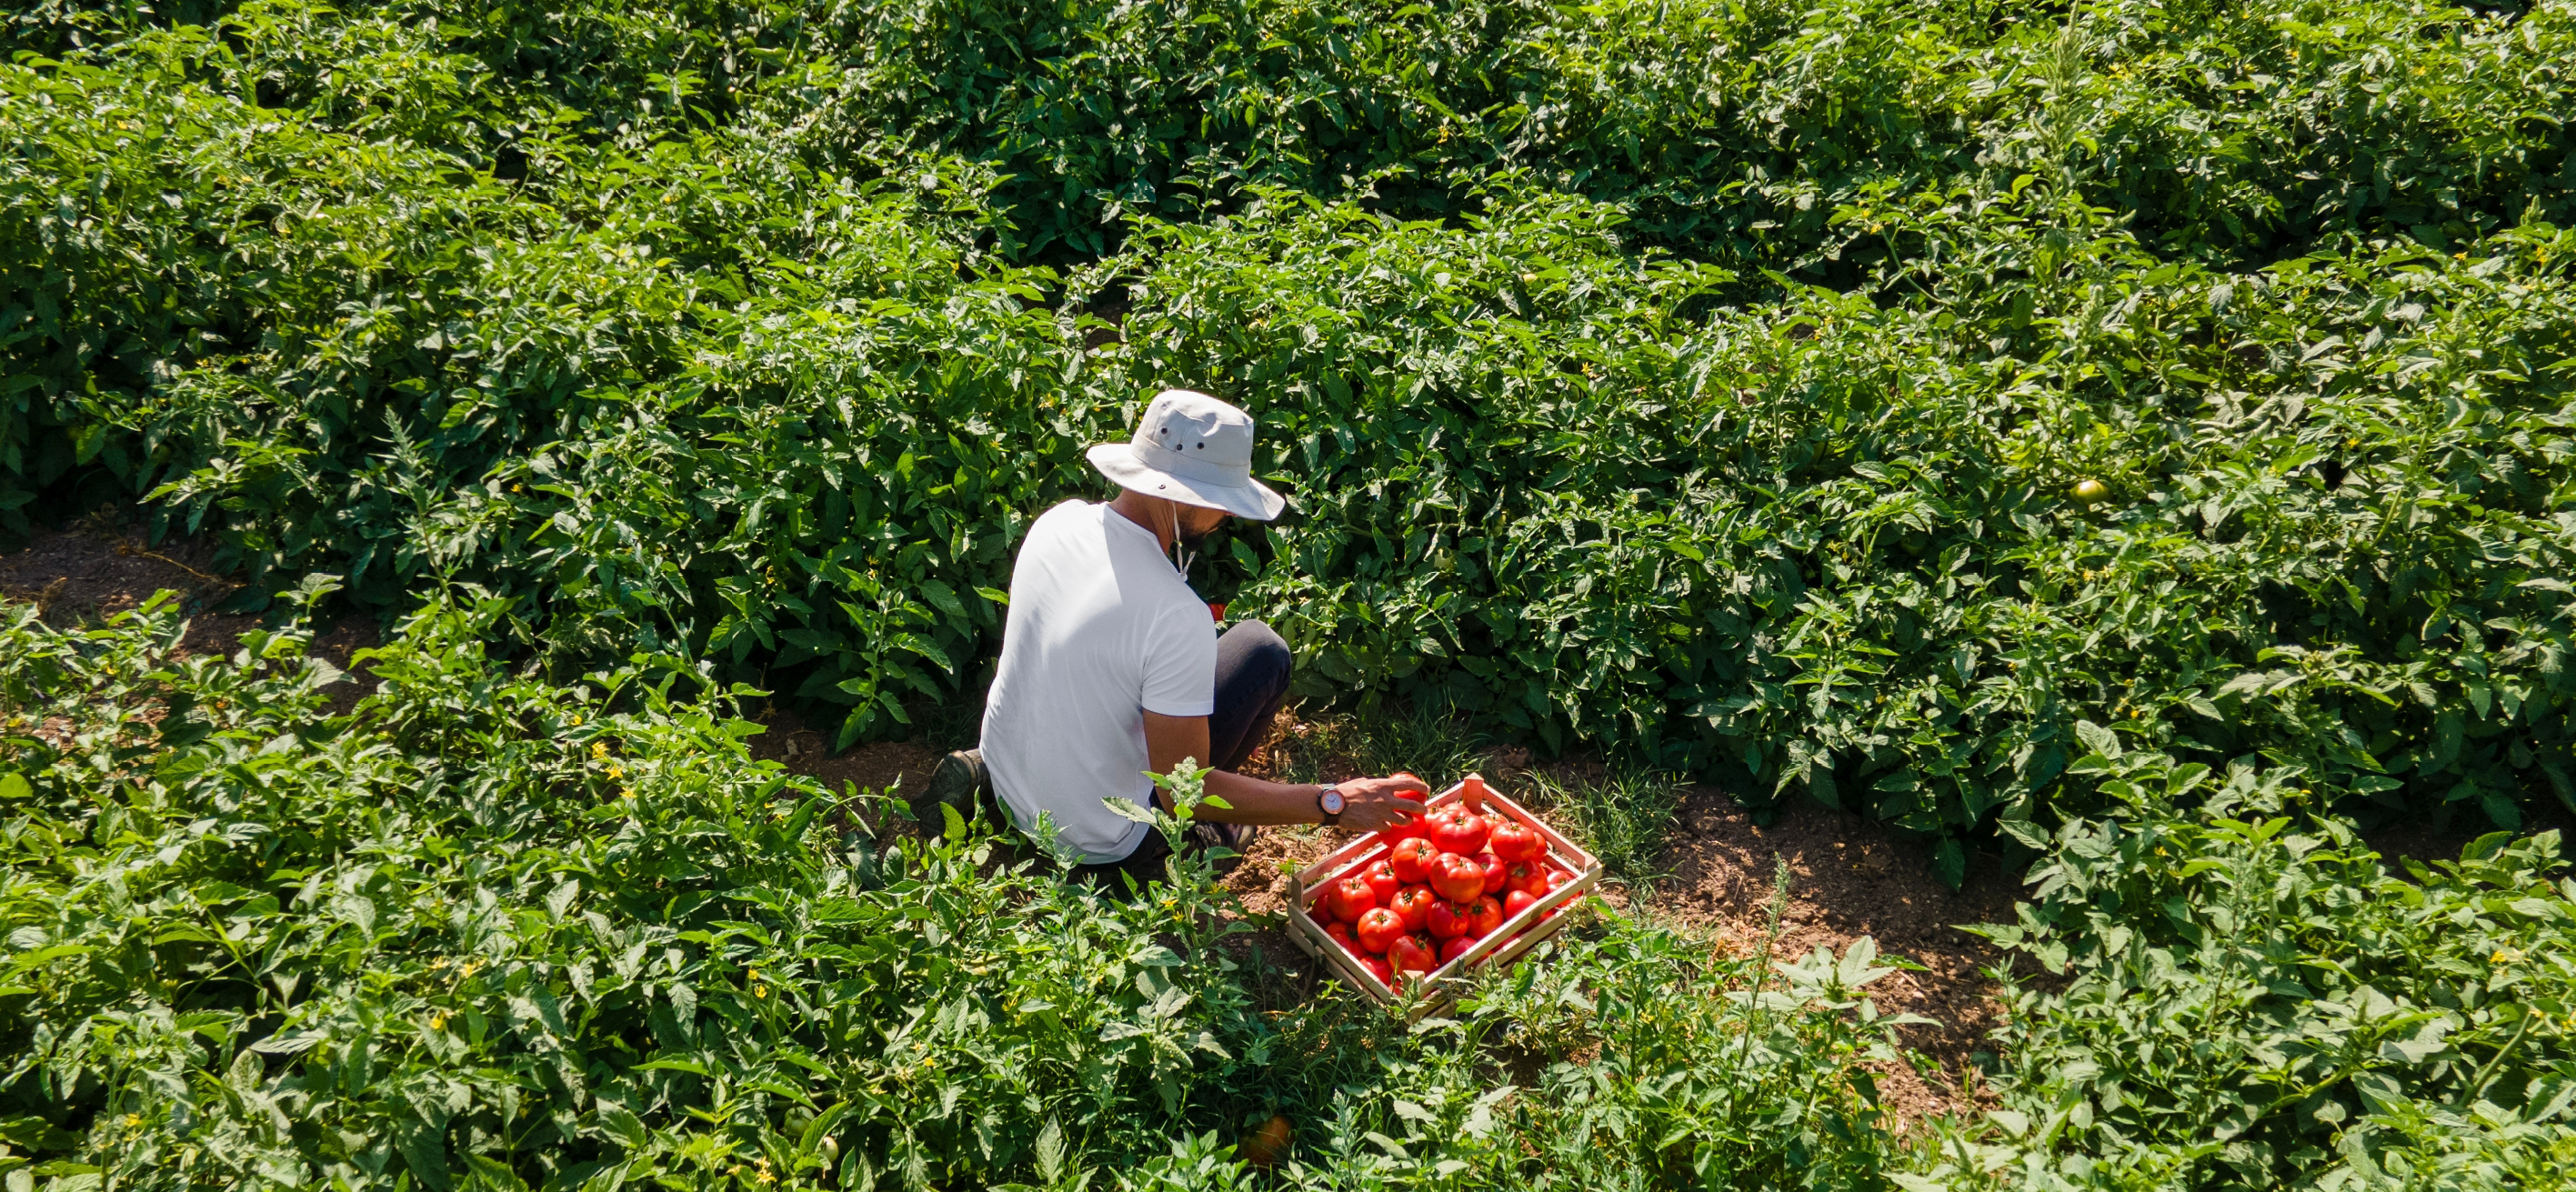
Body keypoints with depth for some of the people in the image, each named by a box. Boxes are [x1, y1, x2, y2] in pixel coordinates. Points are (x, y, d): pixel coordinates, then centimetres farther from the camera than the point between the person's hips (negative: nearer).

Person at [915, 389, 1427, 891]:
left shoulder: (1058, 520, -9)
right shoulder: (1177, 615, -30)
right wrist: (1333, 802, -20)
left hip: (1006, 778, 6)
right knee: (1262, 648, -2)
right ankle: (1198, 841, 11)